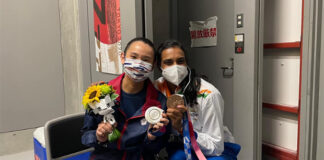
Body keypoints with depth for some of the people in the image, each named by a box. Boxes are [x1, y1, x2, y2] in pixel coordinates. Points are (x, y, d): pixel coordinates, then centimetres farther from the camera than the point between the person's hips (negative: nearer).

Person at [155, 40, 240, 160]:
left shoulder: (208, 94, -24)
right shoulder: (157, 87, -11)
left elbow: (215, 147, -22)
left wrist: (181, 128, -33)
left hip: (219, 149, -2)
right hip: (181, 147, 2)